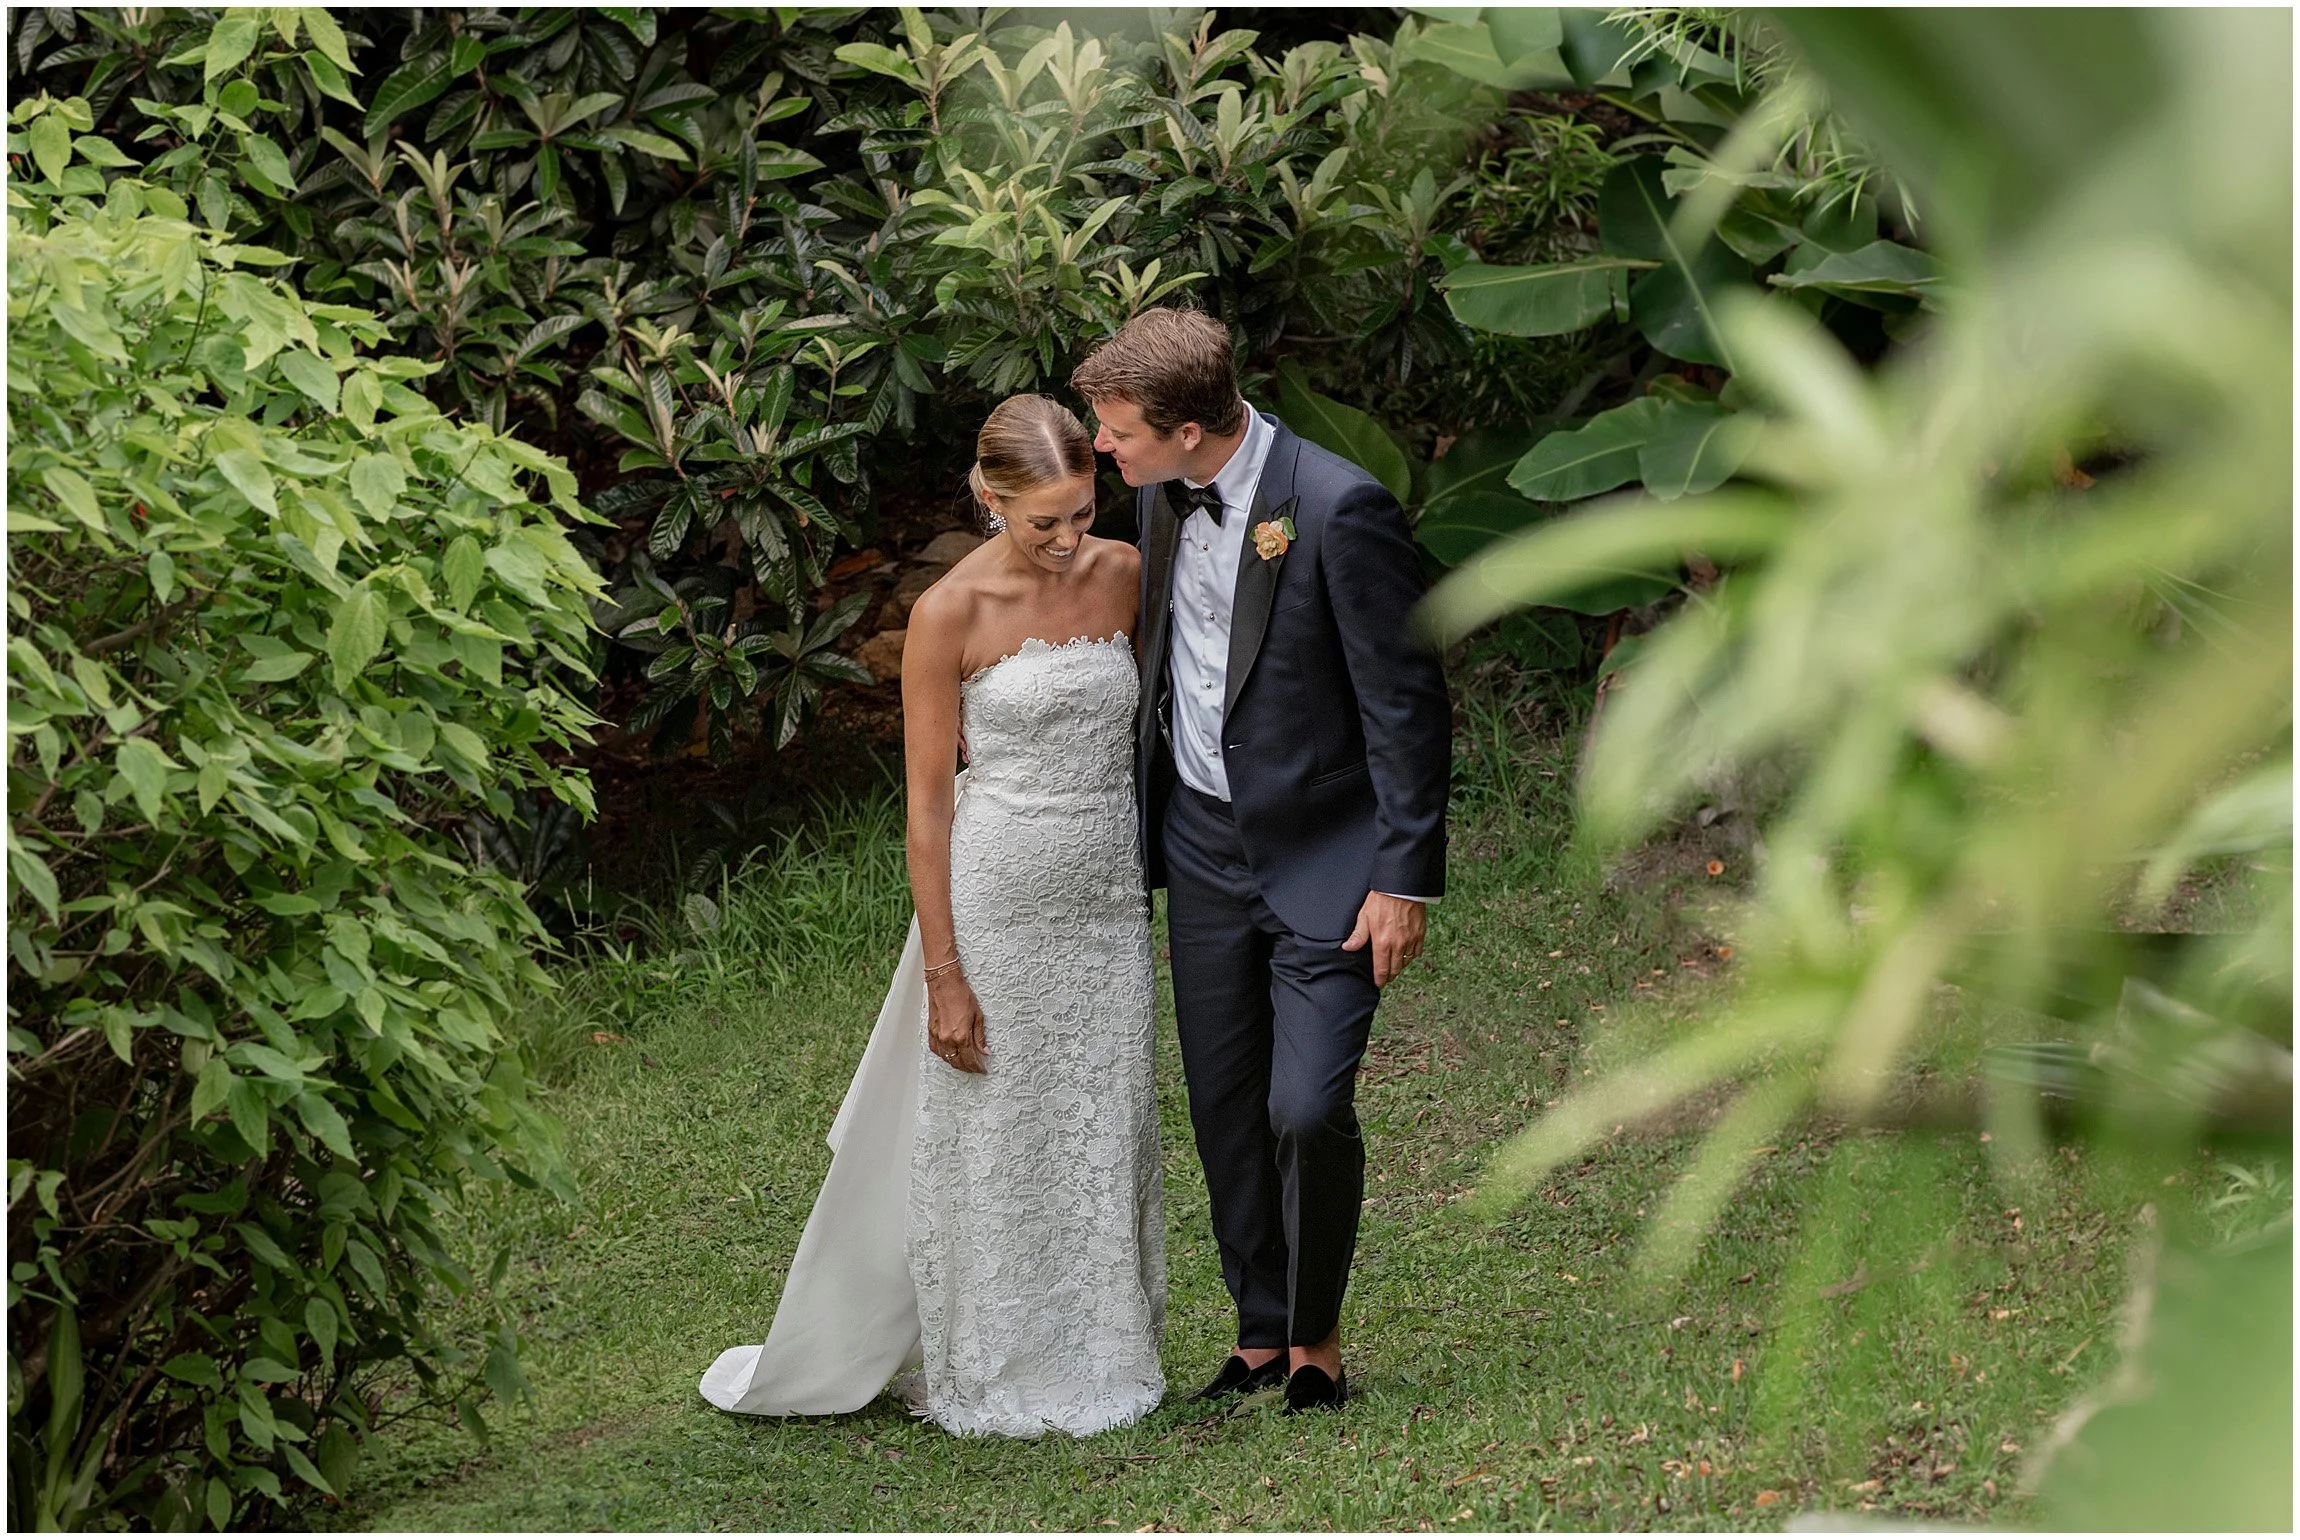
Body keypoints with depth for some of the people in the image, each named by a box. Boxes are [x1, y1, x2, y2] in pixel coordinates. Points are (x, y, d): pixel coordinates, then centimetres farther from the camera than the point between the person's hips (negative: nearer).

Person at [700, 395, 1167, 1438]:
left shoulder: (1124, 576, 1)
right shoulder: (951, 614, -12)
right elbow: (929, 802, -10)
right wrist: (943, 975, -12)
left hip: (1110, 896, 4)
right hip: (996, 899, -4)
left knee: (1104, 1135, 11)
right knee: (986, 1141, 4)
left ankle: (1099, 1359, 25)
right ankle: (987, 1378, 18)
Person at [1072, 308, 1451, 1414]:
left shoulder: (1339, 509, -21)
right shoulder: (1163, 494, 1)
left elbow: (1405, 700, -16)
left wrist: (1406, 876, -16)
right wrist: (1141, 821, 19)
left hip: (1324, 862, -7)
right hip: (1204, 847, 7)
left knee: (1307, 1110, -12)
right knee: (1225, 1110, 11)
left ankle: (1316, 1335, 10)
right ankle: (1261, 1332, 26)